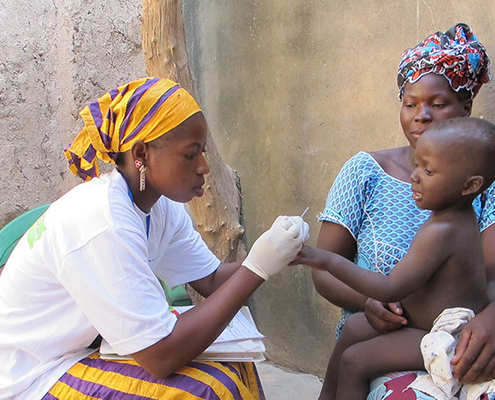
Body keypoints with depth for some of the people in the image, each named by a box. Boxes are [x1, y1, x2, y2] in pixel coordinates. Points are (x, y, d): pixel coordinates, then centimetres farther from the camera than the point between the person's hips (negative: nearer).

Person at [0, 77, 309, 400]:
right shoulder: (102, 220, -29)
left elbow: (213, 280, 4)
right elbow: (162, 357, -30)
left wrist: (276, 256, -14)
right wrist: (257, 268, -28)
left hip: (85, 352, 8)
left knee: (233, 364, 4)